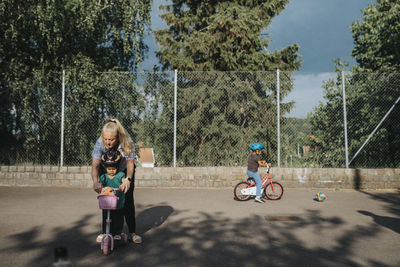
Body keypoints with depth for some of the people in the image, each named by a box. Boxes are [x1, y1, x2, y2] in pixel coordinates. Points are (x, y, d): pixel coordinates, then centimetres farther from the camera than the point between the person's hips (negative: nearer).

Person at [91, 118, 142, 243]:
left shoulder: (126, 142, -32)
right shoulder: (99, 143, -31)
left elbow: (130, 163, -32)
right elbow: (95, 164, -39)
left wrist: (128, 180, -49)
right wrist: (95, 181, -57)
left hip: (124, 171, -1)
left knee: (128, 200, -6)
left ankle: (133, 232, 5)